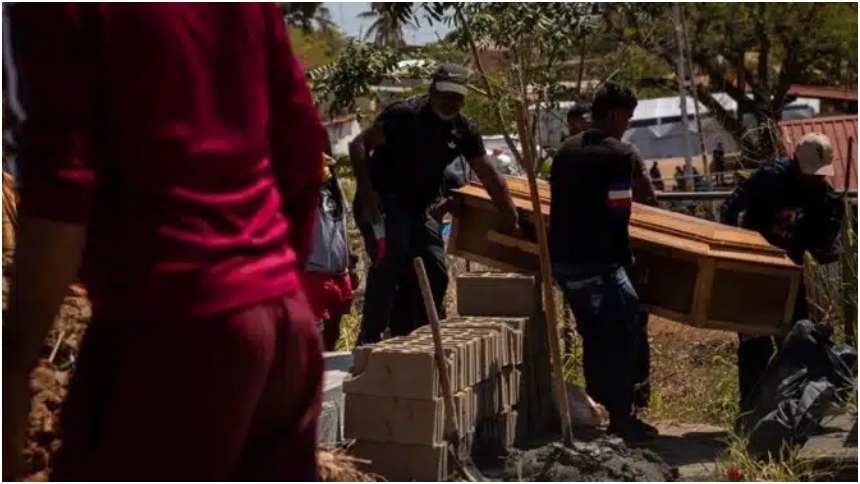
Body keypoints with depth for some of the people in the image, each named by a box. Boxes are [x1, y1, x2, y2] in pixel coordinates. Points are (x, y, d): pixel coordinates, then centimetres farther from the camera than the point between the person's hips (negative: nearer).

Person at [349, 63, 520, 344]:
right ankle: (368, 340, -19)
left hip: (418, 209, 7)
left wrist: (512, 224, 7)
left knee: (435, 273, 5)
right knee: (389, 263, -23)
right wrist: (366, 194, -26)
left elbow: (491, 179, 8)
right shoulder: (405, 115, -16)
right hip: (381, 204, -7)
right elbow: (359, 145, -17)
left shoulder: (464, 131, 2)